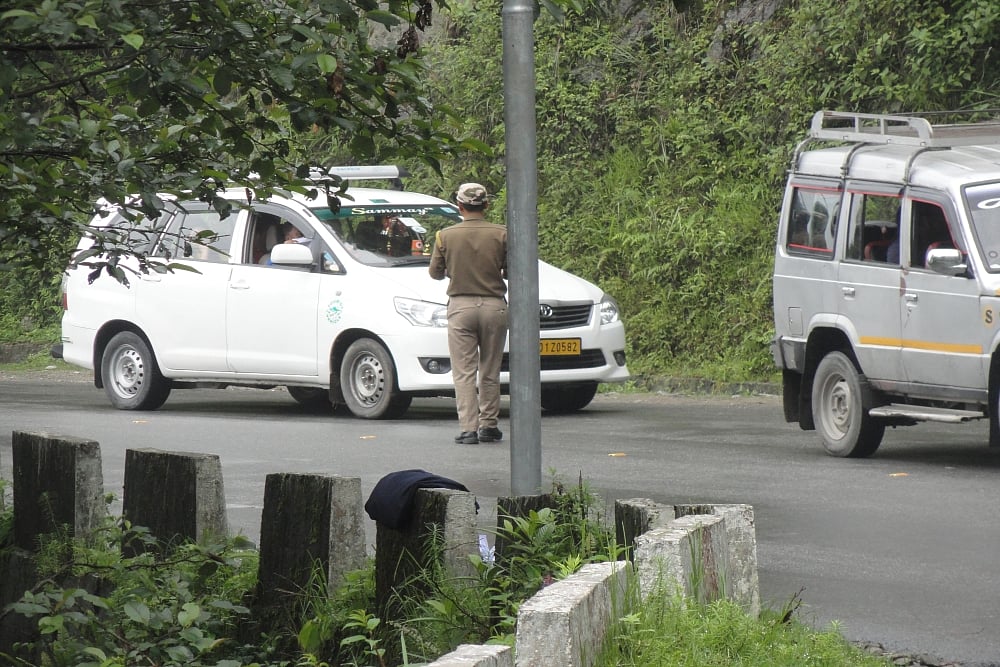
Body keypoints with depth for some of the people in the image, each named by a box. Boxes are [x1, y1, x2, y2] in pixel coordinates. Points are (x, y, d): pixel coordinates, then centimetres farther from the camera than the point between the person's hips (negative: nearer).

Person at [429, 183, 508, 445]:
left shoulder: (446, 236, -3)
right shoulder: (501, 234, -4)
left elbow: (435, 273, 6)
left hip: (460, 305, -1)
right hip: (494, 305, 1)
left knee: (463, 371, 1)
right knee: (490, 371, 12)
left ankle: (469, 428, -7)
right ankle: (488, 425, 15)